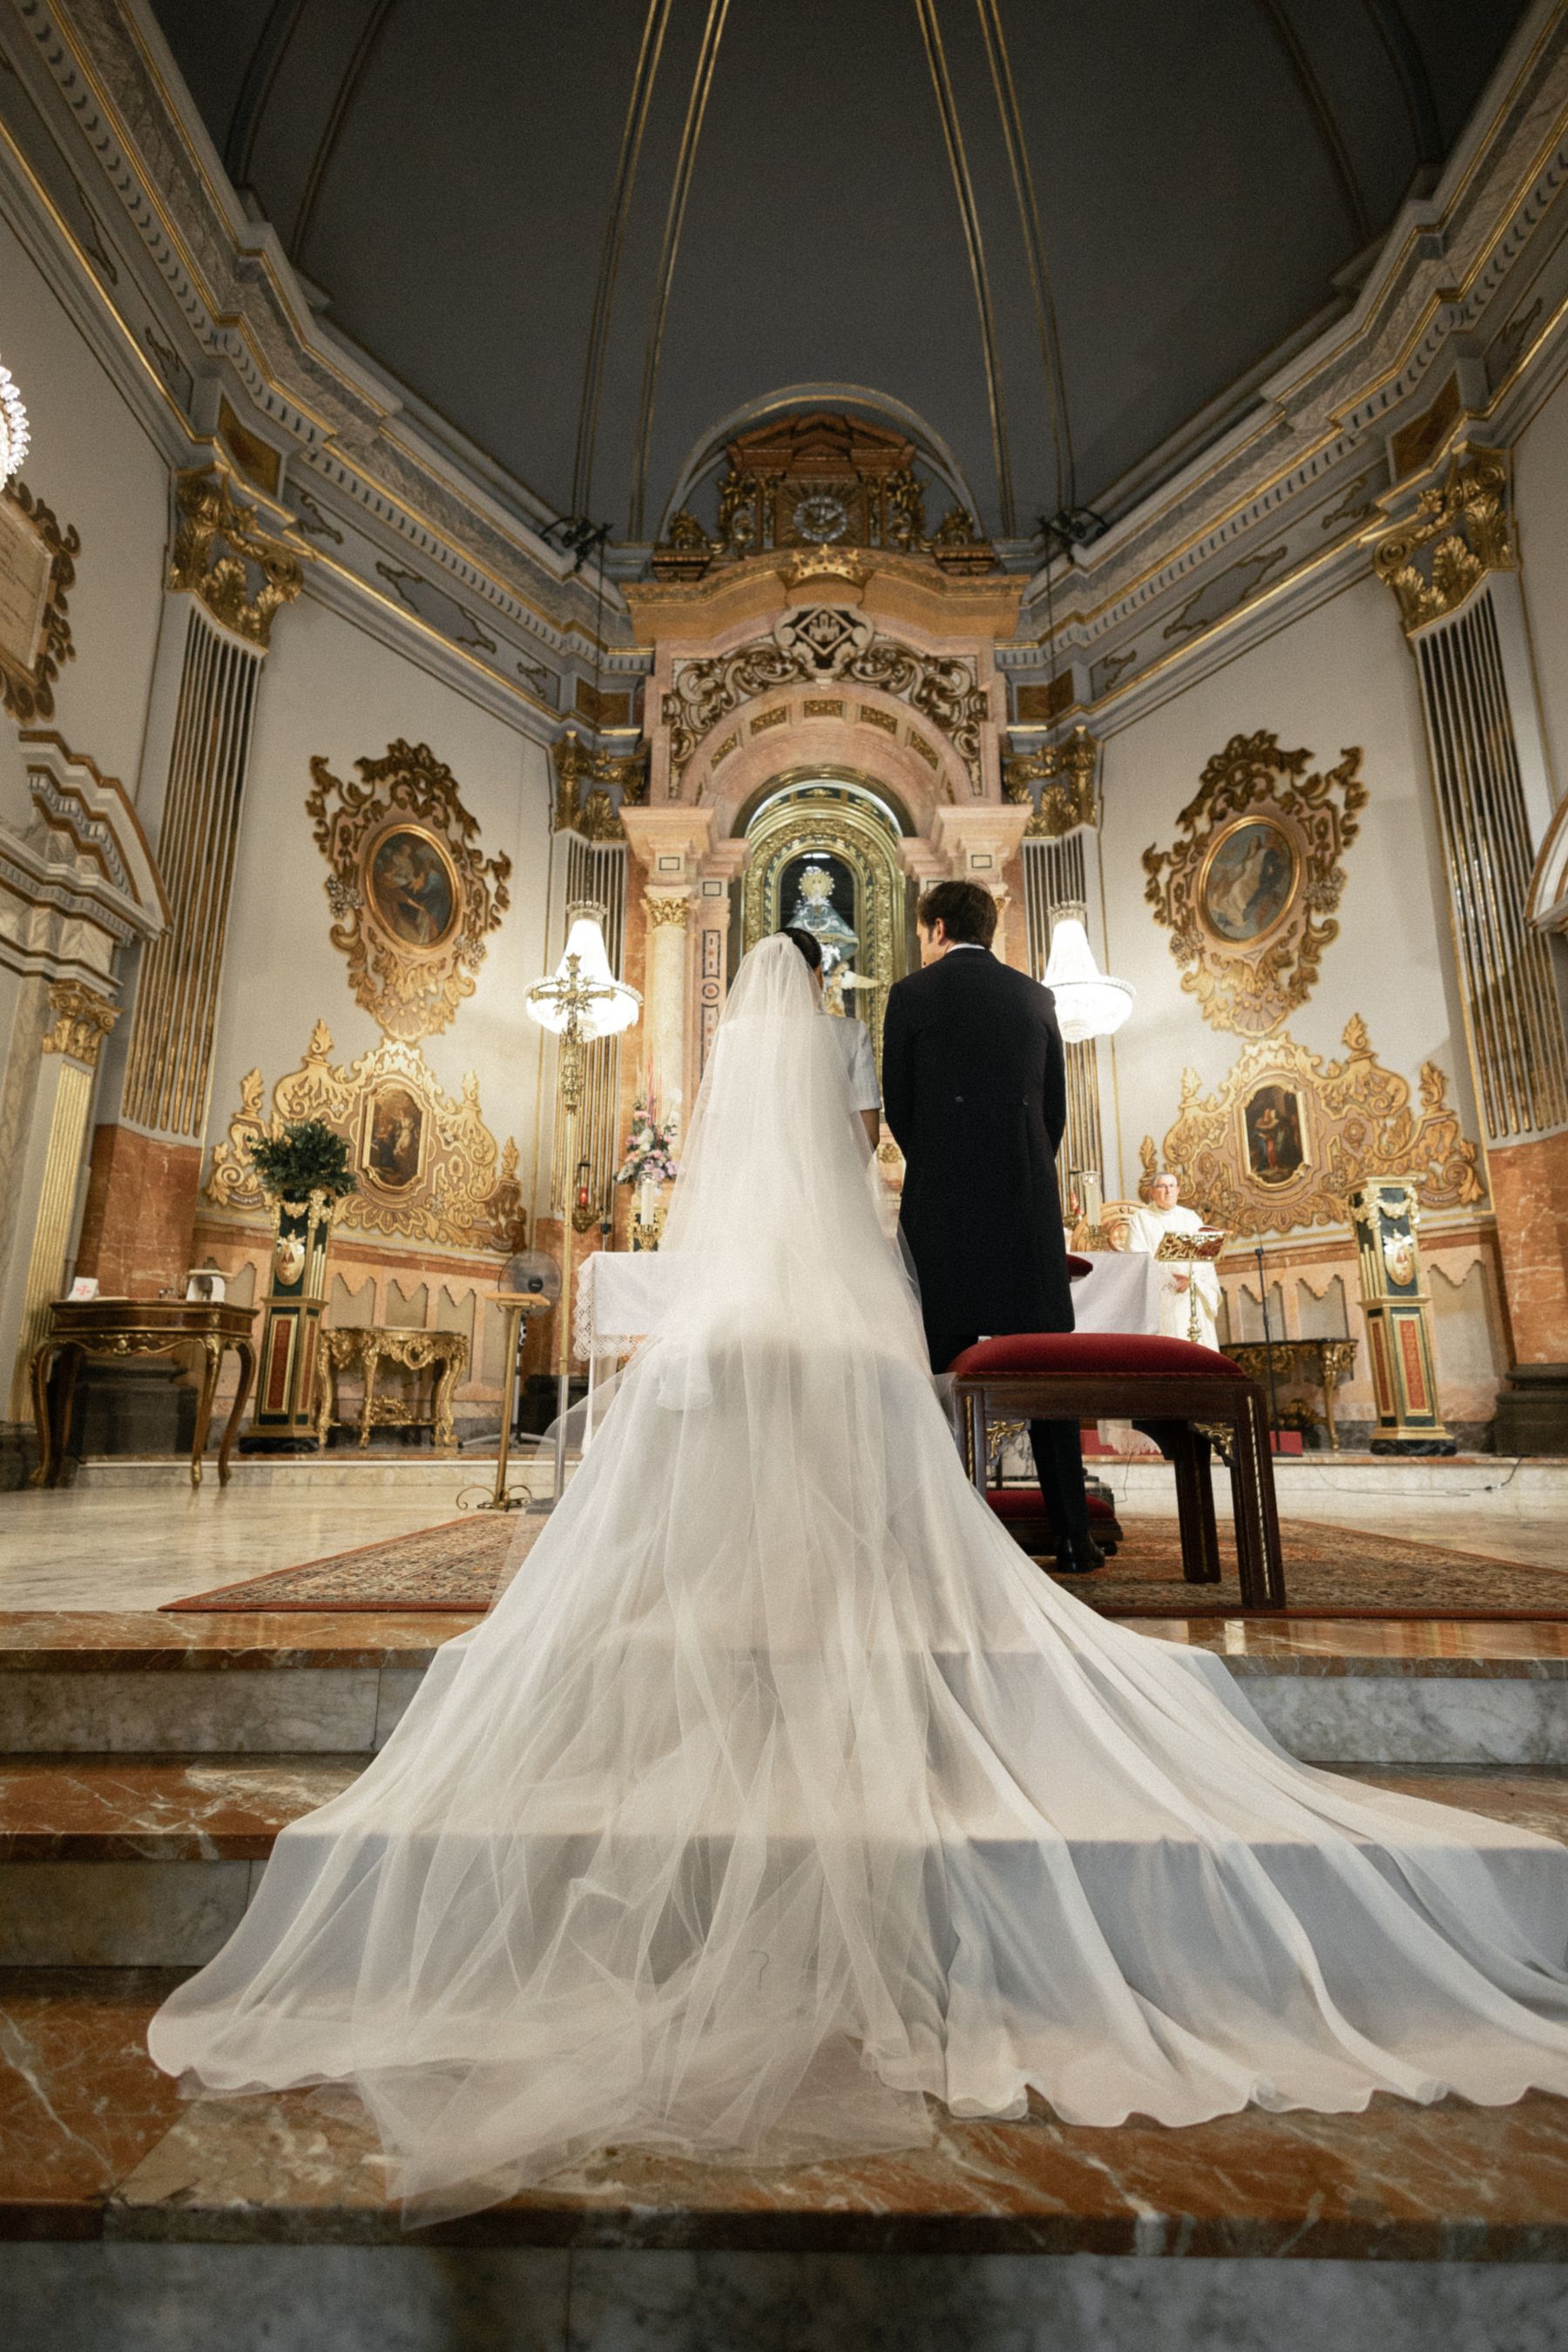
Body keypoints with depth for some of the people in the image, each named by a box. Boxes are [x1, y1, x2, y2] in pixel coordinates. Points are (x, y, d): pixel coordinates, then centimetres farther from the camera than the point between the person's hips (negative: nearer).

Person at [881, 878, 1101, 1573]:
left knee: (943, 1367, 3)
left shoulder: (911, 994, 2)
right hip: (1029, 1202, 3)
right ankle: (1073, 1537, 10)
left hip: (942, 1203, -3)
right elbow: (1055, 1106, 12)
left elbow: (898, 1106, 3)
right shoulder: (1034, 995, 12)